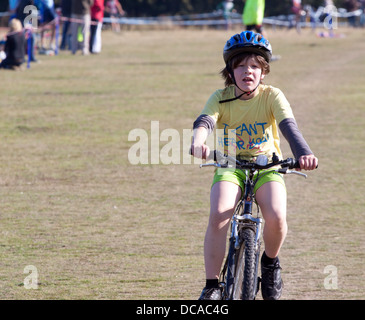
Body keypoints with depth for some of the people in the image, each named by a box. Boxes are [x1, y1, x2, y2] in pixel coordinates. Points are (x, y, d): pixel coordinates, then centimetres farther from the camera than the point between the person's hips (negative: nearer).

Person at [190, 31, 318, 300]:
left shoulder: (272, 96, -8)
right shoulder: (221, 98, -6)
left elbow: (289, 126, -23)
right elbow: (204, 121, -25)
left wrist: (304, 153, -44)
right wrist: (198, 143, -50)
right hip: (230, 166, 0)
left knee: (276, 217, -28)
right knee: (219, 215, -28)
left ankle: (271, 262, 6)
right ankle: (212, 285, -15)